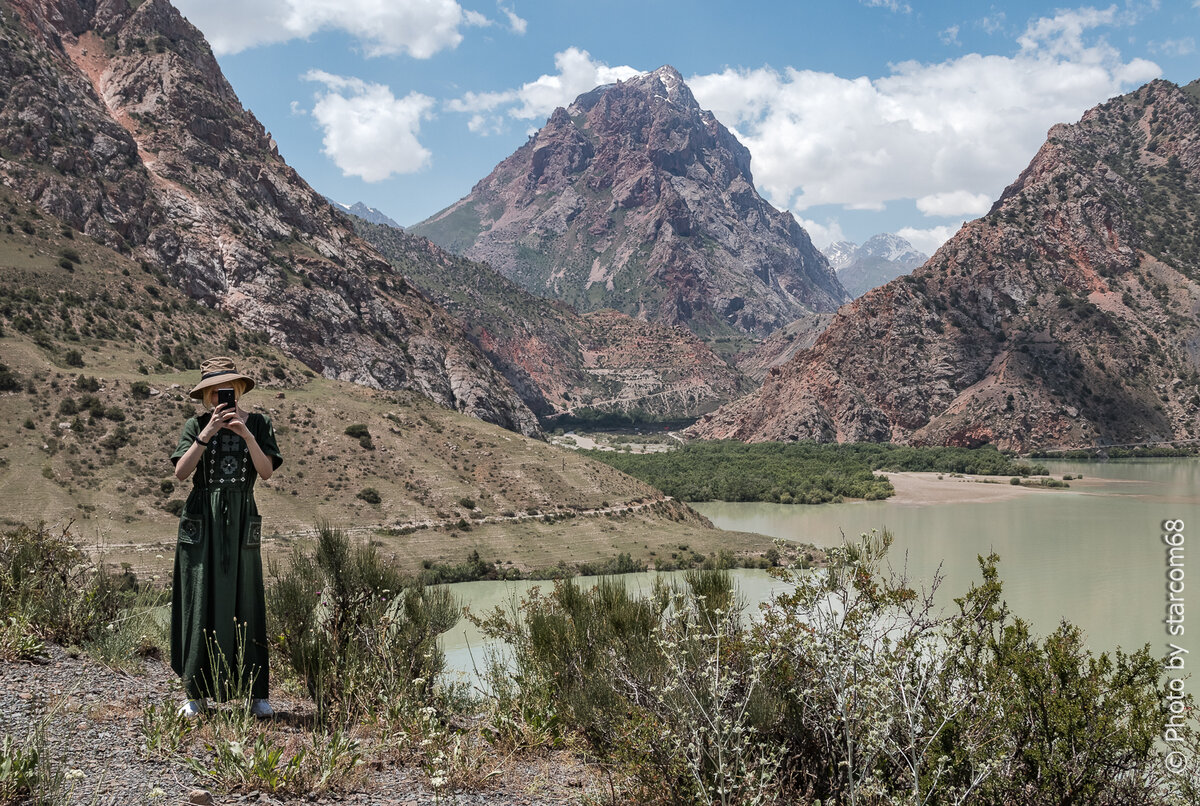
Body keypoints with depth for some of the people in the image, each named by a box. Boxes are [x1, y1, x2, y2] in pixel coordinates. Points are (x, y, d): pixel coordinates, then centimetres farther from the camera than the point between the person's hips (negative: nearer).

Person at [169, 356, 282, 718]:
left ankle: (255, 692, 8)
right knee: (201, 602, 1)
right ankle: (197, 692, 9)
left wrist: (246, 434, -18)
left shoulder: (258, 424, 5)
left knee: (245, 603, 3)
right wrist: (207, 434, -18)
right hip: (203, 520, -1)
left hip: (242, 520, 1)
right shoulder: (196, 426, 1)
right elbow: (181, 472, -11)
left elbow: (266, 471, -7)